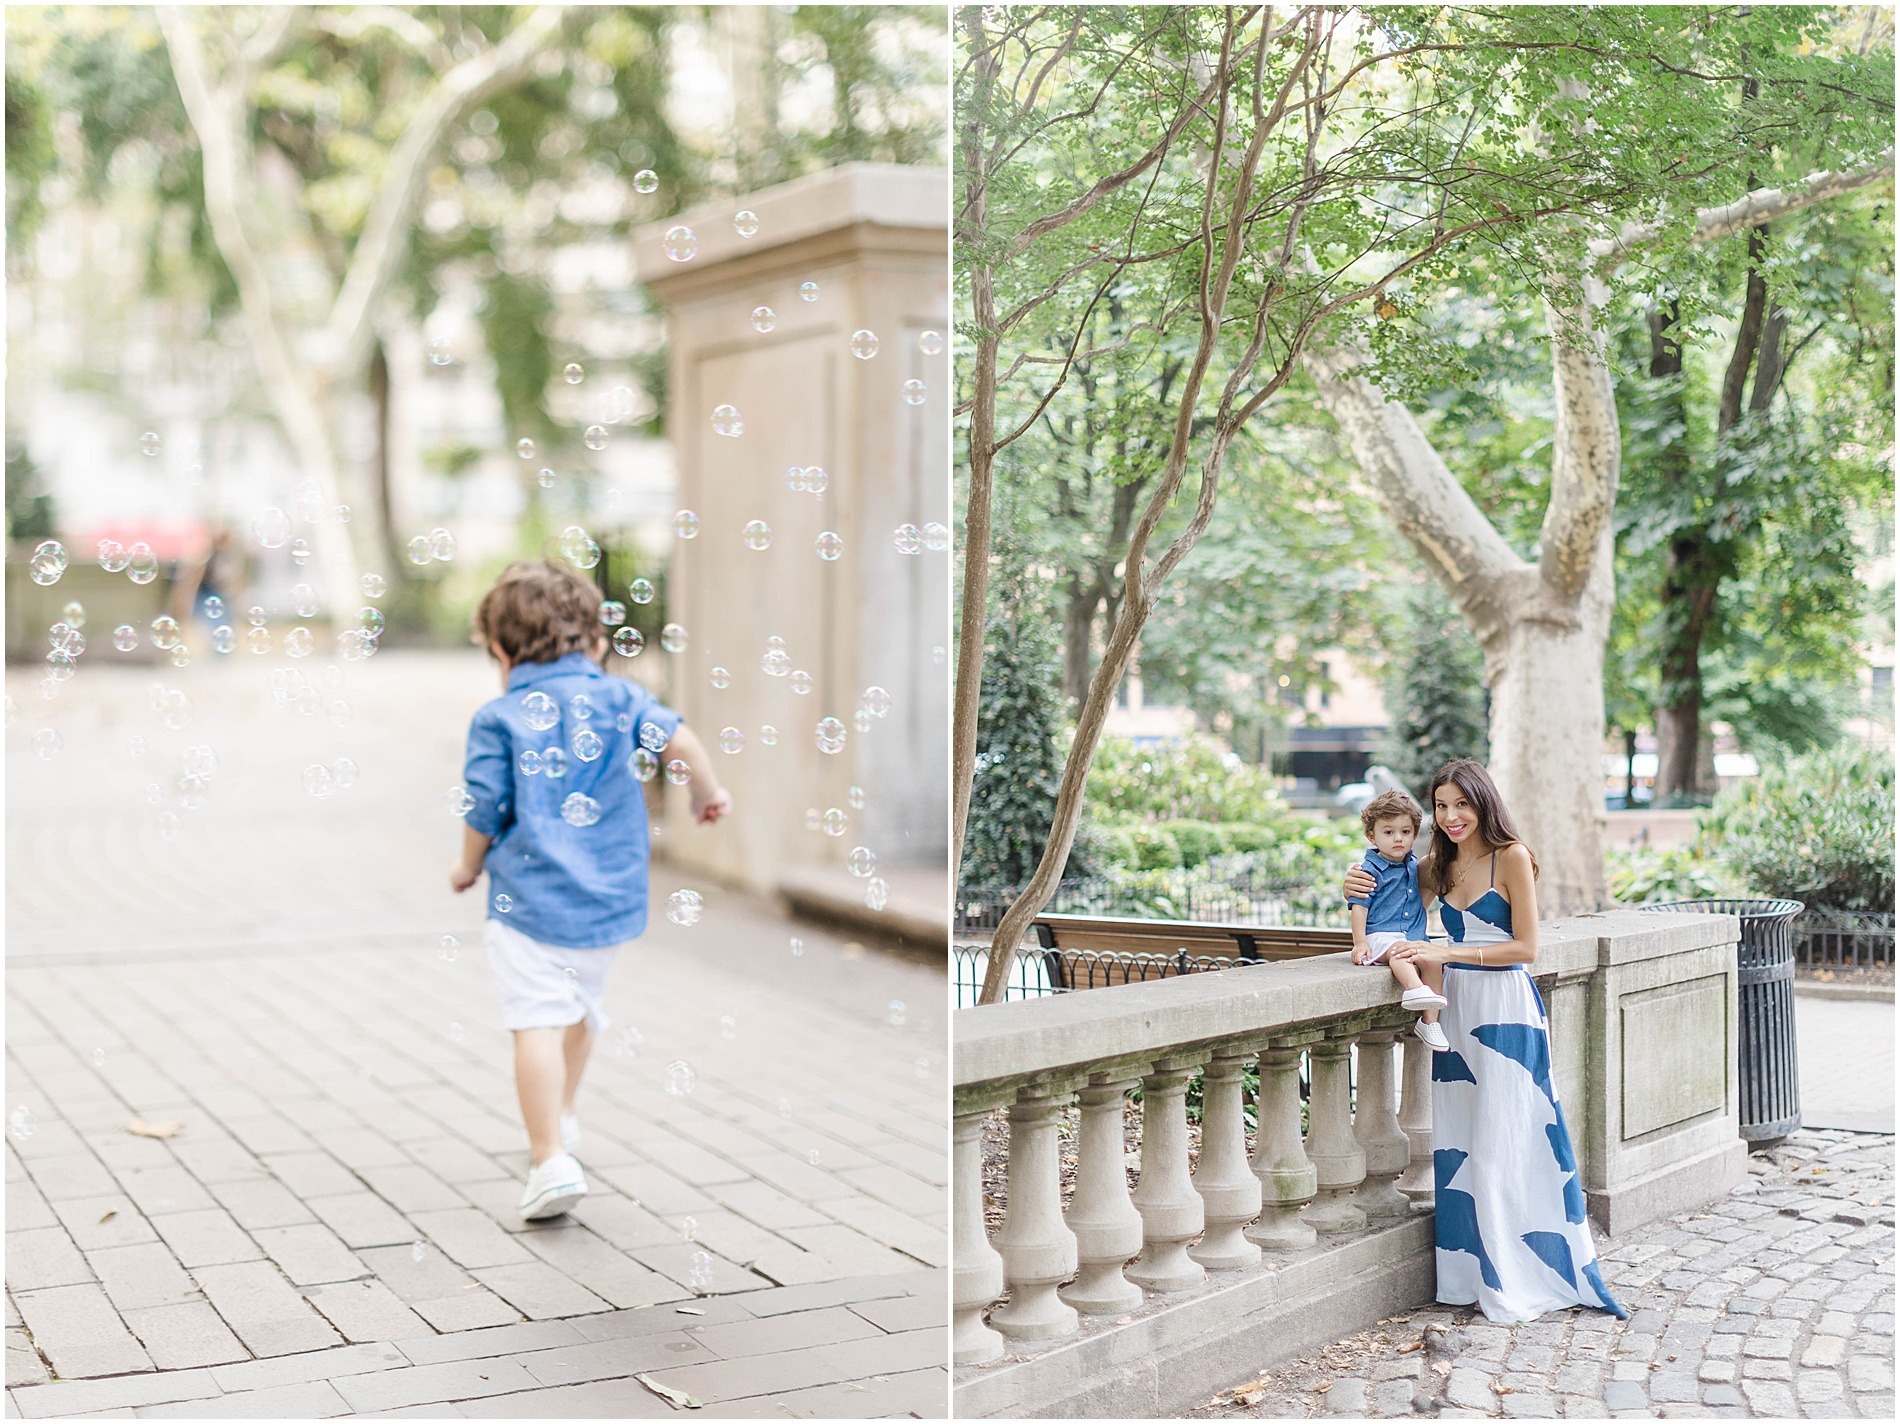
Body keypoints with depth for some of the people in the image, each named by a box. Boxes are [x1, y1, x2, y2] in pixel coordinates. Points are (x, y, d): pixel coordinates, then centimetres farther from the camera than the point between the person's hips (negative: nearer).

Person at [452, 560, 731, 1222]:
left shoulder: (498, 718, -2)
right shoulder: (619, 697, 5)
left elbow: (484, 811, -3)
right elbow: (677, 740, -9)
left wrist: (469, 865, 15)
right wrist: (707, 793, 9)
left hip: (527, 899, -5)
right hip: (608, 897, 5)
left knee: (538, 1024, -9)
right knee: (582, 1007, 25)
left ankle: (551, 1160, -19)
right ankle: (560, 1121, 43)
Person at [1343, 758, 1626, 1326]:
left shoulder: (1511, 857, -7)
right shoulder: (1437, 867, 11)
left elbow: (1526, 948, -10)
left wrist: (1446, 953, -17)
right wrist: (1359, 887, 4)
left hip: (1506, 1012, -6)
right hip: (1456, 1007, 6)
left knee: (1501, 1145, -5)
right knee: (1458, 1145, 4)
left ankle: (1510, 1284, 2)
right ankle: (1473, 1276, 10)